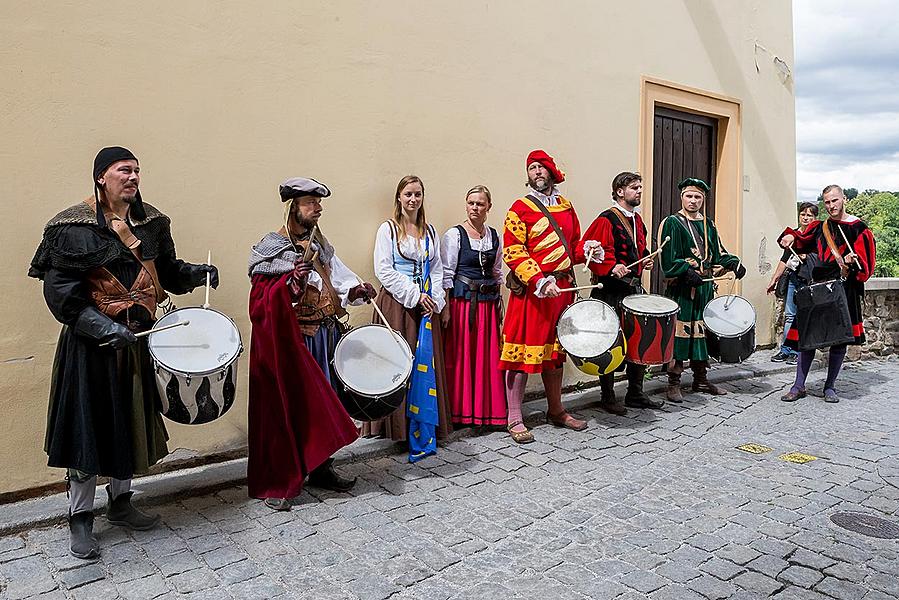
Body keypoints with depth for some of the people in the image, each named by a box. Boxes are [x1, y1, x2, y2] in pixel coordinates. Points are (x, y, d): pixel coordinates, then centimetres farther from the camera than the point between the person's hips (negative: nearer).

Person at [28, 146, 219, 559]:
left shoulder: (151, 222, 5)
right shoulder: (73, 227, -11)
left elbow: (166, 270, 15)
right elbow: (59, 289, -15)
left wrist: (196, 273, -4)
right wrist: (102, 327, -23)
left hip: (137, 337, 6)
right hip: (90, 340, -5)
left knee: (131, 420, 14)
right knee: (89, 424, 2)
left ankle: (120, 503, 32)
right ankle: (80, 519, 19)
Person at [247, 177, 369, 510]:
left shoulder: (321, 245, 13)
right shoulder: (272, 246, -7)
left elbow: (337, 279, 12)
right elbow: (261, 301, -14)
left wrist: (355, 290, -8)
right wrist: (291, 280, -28)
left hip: (325, 337, 7)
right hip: (289, 341, -6)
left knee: (321, 403, 12)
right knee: (285, 407, -3)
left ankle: (320, 468, 26)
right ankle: (276, 484, 8)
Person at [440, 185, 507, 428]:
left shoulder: (494, 236, 11)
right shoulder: (454, 234, -4)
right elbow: (446, 274, -6)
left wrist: (499, 303, 14)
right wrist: (445, 307, -11)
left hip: (488, 303, 5)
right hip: (462, 301, -4)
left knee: (488, 357, 6)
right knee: (461, 357, -1)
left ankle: (486, 410, 18)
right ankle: (460, 412, 10)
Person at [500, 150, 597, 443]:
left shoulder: (565, 206, 15)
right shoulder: (520, 208, -4)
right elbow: (513, 254, -12)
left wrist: (585, 249, -1)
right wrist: (539, 281, -22)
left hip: (562, 287, 6)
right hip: (531, 290, -6)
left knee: (555, 350, 16)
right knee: (523, 352, -4)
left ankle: (556, 410, 29)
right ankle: (514, 420, 4)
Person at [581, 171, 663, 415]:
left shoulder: (637, 220, 16)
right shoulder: (606, 220, -10)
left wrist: (644, 261, 11)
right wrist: (612, 267, -31)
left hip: (634, 287, 8)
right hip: (611, 290, -8)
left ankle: (635, 394, 25)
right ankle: (608, 397, 12)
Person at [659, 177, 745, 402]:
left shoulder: (708, 225, 17)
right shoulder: (672, 223, -3)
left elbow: (717, 253, 17)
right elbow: (668, 258, -12)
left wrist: (733, 263, -1)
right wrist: (687, 272, -23)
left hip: (705, 287, 7)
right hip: (681, 288, -6)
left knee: (702, 331, 12)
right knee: (679, 333, -7)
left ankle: (701, 379, 22)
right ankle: (674, 383, 1)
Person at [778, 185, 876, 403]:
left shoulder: (858, 229, 1)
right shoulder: (819, 227, 13)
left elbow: (865, 263, -3)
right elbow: (801, 240, 12)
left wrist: (854, 260, -25)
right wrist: (791, 237, -10)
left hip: (845, 291, -2)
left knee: (840, 339, 4)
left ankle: (830, 387, 16)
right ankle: (799, 386, 6)